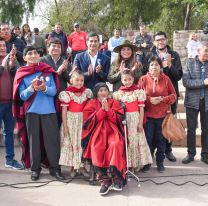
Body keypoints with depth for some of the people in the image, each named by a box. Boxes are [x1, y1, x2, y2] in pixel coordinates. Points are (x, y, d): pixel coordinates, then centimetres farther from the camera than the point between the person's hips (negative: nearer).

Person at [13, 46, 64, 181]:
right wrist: (32, 88, -22)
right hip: (31, 111, 0)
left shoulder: (48, 71, 5)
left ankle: (54, 168, 10)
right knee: (33, 140, 4)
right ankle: (35, 169, 16)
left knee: (52, 139, 0)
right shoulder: (22, 74, 3)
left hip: (49, 111, 0)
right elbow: (22, 96, -3)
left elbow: (54, 91, -2)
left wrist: (44, 88, -22)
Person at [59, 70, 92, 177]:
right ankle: (72, 167, 17)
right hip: (71, 121, -3)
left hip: (83, 121, 3)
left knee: (82, 143, 9)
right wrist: (65, 125, -11)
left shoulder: (86, 92, 1)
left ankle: (81, 166, 19)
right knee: (71, 143, 6)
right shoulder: (67, 93, -9)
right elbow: (64, 110, -8)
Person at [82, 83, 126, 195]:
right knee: (96, 149, -31)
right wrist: (102, 109, -8)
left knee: (116, 145, -33)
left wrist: (108, 109, -9)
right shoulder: (91, 104, 12)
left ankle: (116, 177, -28)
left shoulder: (114, 103, 13)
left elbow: (118, 120, 2)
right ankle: (105, 180, -27)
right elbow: (90, 122, -1)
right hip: (97, 132, 0)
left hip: (112, 130, 0)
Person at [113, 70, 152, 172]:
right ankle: (126, 164, 16)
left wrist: (140, 122, -7)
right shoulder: (119, 92, 5)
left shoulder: (138, 91, -4)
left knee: (135, 140, 2)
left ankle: (137, 163, 13)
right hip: (123, 119, 3)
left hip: (135, 118, -2)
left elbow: (141, 108, -3)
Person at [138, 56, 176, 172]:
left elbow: (173, 95, 3)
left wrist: (162, 99, -14)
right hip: (148, 115, 0)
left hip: (162, 115, 1)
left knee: (161, 139, 7)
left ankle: (160, 162, 22)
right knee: (148, 138, 3)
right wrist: (150, 99, -16)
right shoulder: (143, 79, 0)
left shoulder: (166, 79, 2)